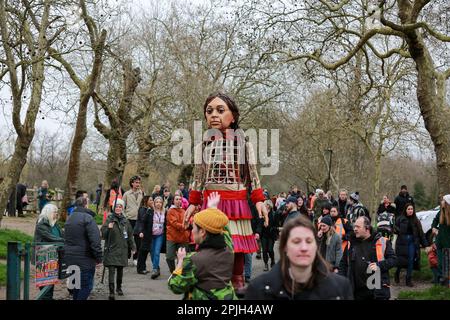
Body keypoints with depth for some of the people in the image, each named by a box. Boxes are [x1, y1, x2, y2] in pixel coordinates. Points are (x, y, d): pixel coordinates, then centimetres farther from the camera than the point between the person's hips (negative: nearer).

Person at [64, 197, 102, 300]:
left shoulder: (69, 218, 15)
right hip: (85, 260, -8)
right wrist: (99, 257, -14)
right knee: (86, 285, -1)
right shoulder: (87, 218, -13)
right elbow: (95, 240, -19)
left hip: (70, 259, 8)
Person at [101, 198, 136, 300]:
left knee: (120, 270, 14)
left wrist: (133, 247, 16)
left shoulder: (125, 220, 9)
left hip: (122, 250, 5)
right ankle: (111, 292, -13)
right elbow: (103, 234, -10)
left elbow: (129, 235, 16)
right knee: (111, 271, -11)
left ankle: (119, 288, 32)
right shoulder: (109, 219, -5)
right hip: (111, 250, -4)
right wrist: (108, 228, -29)